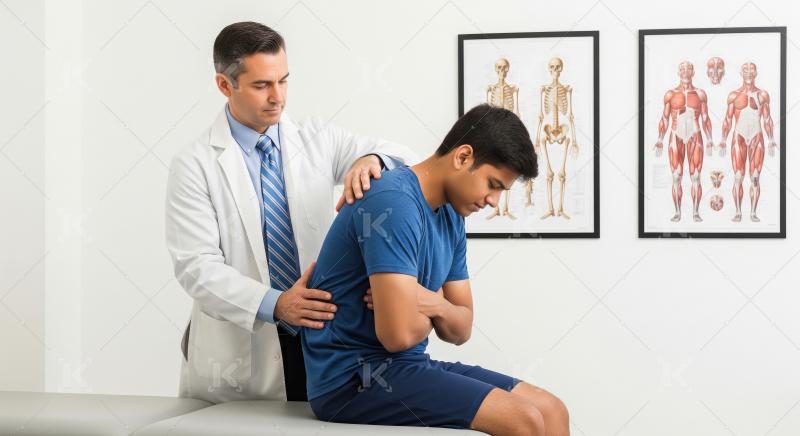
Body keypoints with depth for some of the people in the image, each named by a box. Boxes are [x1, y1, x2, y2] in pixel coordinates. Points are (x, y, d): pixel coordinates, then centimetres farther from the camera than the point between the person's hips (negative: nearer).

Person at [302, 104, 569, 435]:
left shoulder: (451, 216, 11)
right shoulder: (394, 203, -19)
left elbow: (460, 330, 13)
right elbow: (398, 333, -27)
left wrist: (435, 306, -10)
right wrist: (433, 308, -4)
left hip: (409, 366, 9)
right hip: (353, 378, -9)